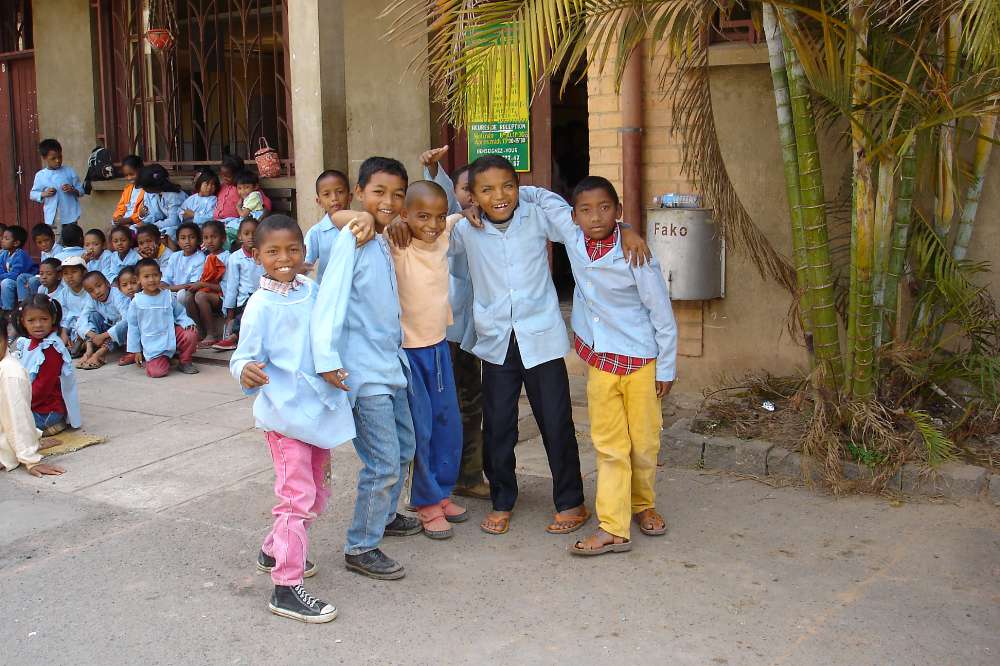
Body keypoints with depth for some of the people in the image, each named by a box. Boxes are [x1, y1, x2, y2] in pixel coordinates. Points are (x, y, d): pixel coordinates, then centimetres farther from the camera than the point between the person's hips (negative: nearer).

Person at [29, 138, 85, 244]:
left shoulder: (69, 171, 2)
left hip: (69, 216, 0)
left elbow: (81, 190, 6)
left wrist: (73, 190, -15)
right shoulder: (40, 176, 4)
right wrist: (44, 194, -8)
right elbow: (33, 194, 12)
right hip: (52, 218, 1)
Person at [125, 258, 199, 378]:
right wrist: (136, 351, 4)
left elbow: (180, 314, 10)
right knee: (157, 372, -20)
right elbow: (133, 327, 3)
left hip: (171, 336, 2)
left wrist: (188, 323, -14)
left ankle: (185, 362, 2)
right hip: (152, 344, -2)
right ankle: (147, 359, 19)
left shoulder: (168, 296, -1)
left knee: (191, 334, -25)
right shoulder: (136, 302, -4)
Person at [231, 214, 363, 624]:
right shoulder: (261, 305, -14)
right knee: (297, 496, -7)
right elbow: (245, 356, -16)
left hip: (319, 409, 8)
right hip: (284, 412, -7)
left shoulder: (312, 291, 5)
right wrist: (246, 371, -35)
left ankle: (274, 551, 39)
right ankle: (286, 588, 2)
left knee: (317, 493, 19)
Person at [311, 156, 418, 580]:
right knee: (383, 463, -8)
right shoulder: (352, 240, -15)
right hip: (364, 368, -9)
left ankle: (384, 517, 43)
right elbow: (330, 299, -23)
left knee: (403, 448, 22)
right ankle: (361, 548, 6)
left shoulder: (383, 241, 10)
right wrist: (327, 359, -29)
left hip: (391, 362, 9)